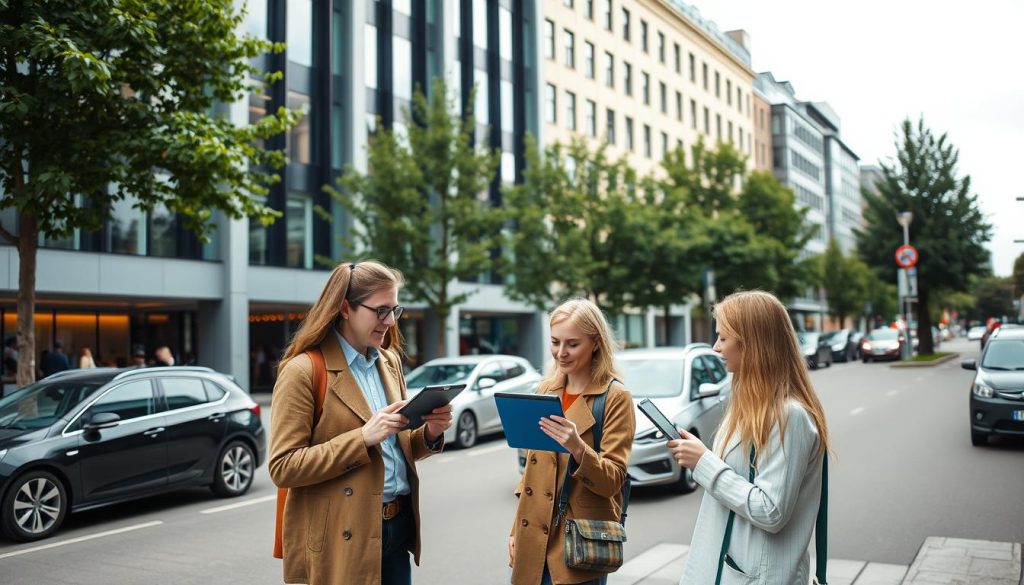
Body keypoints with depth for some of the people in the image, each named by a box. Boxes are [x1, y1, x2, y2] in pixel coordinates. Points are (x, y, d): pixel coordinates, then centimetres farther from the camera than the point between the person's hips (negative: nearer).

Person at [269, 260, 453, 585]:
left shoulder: (389, 361, 10)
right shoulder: (303, 371, -11)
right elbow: (282, 468, -15)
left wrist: (429, 433, -4)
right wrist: (363, 438, -23)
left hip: (397, 526, 6)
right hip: (344, 536, -6)